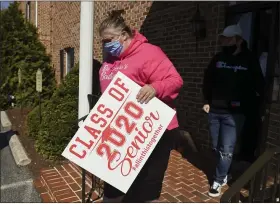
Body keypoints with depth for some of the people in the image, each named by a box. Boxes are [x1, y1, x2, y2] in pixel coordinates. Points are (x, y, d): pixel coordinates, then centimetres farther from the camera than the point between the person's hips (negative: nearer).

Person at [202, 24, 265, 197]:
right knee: (216, 147, 12)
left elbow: (259, 86, 4)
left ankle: (218, 181, 16)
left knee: (226, 150, -1)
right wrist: (207, 101, 9)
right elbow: (207, 80, 14)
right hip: (214, 110, 4)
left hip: (234, 113, -4)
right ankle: (224, 175, 32)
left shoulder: (249, 60, -1)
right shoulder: (218, 59, 7)